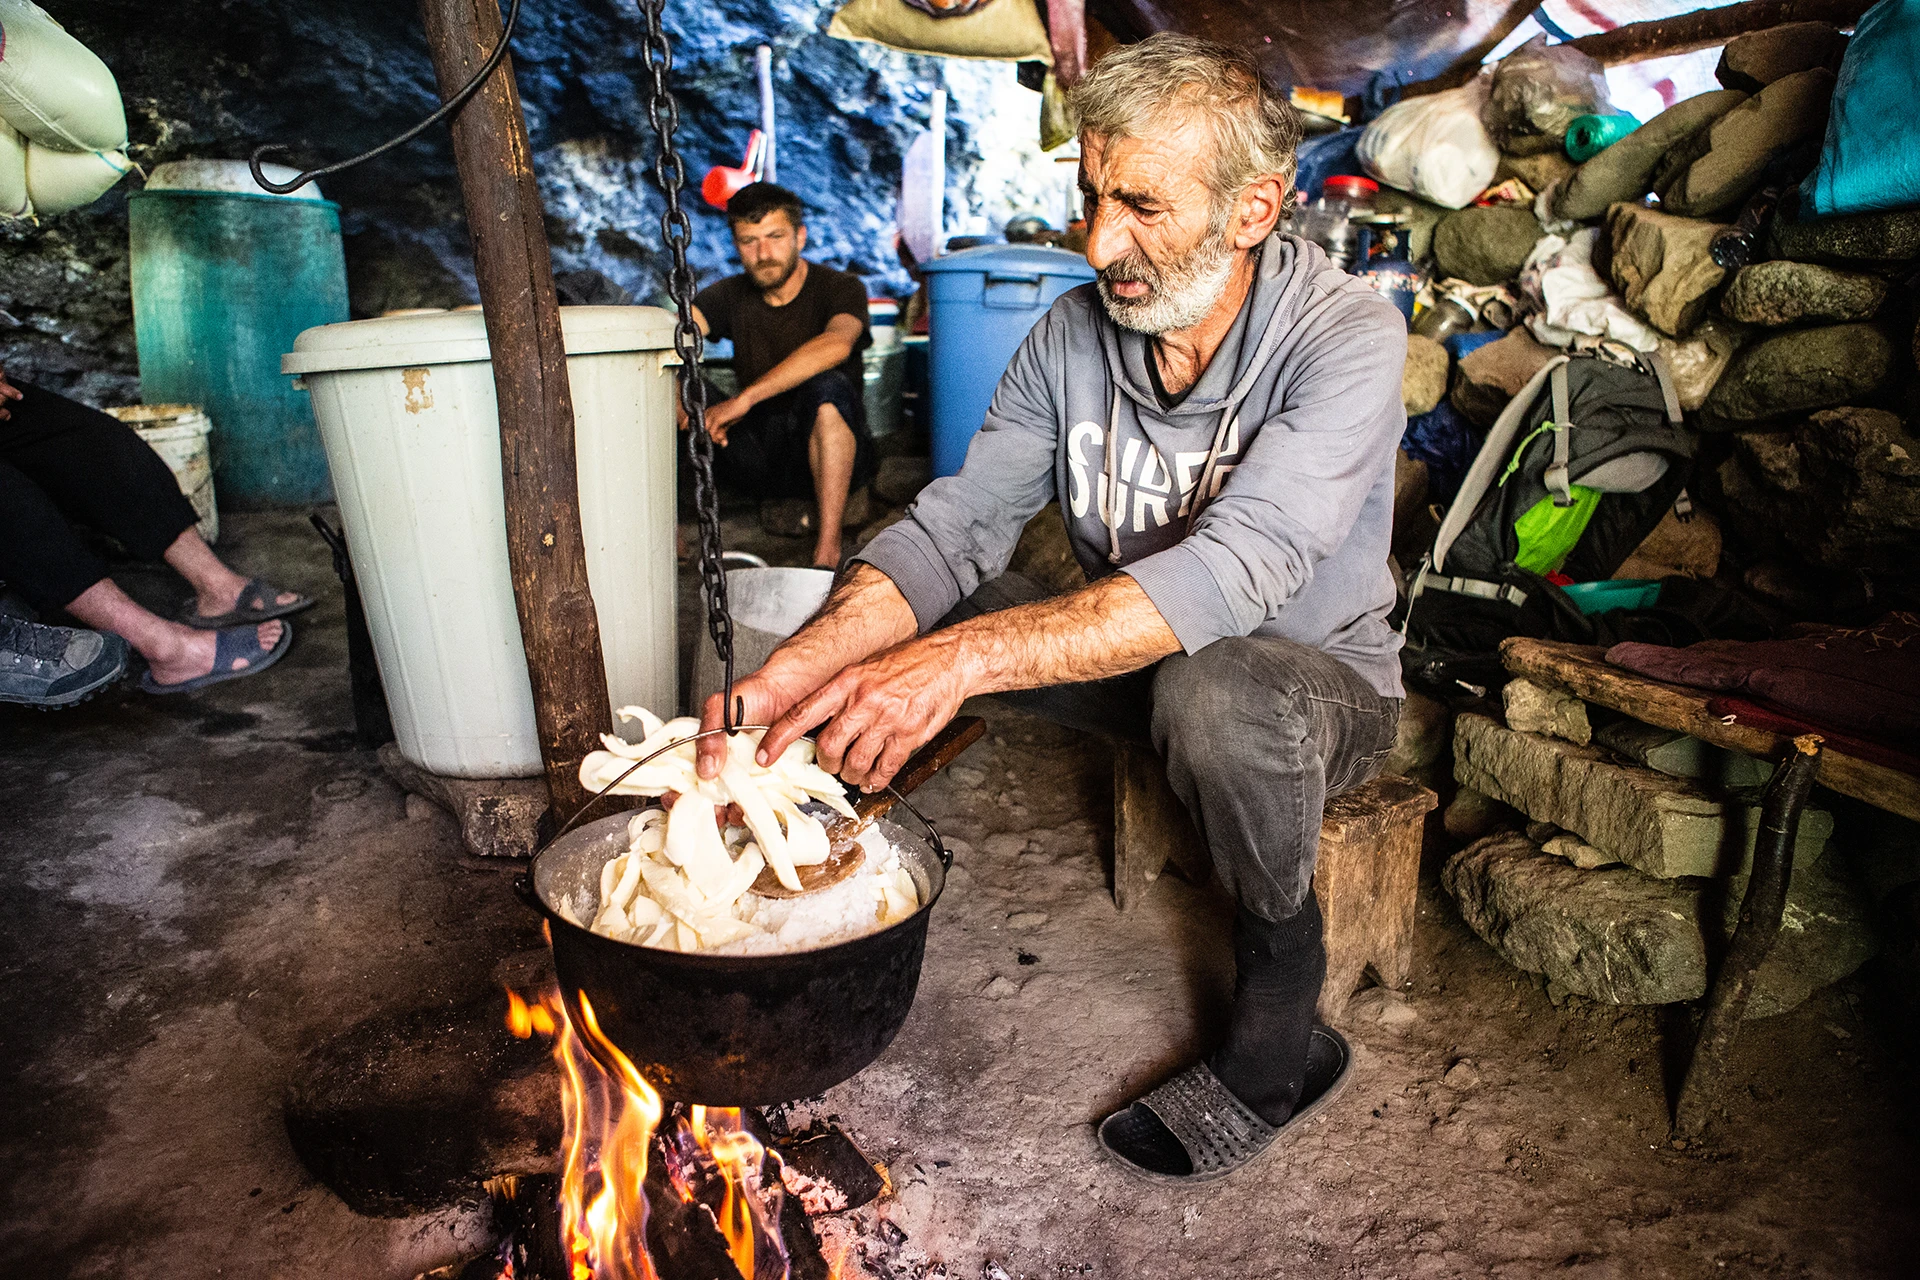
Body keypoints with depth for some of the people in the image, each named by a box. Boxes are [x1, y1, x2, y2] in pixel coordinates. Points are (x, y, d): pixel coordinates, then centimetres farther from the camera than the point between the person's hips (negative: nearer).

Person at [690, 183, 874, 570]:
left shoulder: (840, 288, -6)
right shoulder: (732, 295, 7)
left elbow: (836, 344, -31)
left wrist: (746, 397, -39)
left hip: (831, 454, -4)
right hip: (758, 456, 4)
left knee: (827, 386, -35)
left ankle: (828, 551, -40)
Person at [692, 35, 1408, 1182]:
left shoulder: (1347, 337, -23)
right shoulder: (1074, 334, -8)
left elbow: (1238, 567, -38)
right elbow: (956, 525, -16)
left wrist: (963, 657, -49)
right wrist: (794, 670, -34)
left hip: (1321, 680, -4)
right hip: (1132, 664, 4)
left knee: (1216, 693, -39)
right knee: (884, 618, -11)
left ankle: (1282, 1041, -13)